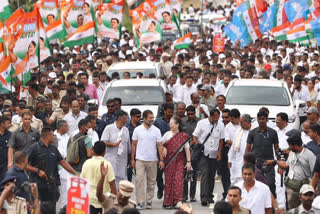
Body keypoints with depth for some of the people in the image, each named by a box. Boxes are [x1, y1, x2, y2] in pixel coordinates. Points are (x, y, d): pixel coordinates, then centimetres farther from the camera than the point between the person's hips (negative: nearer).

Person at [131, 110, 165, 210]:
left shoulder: (156, 130, 2)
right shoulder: (137, 130, 2)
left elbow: (159, 145, 2)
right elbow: (134, 145, 7)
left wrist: (161, 160, -4)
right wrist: (132, 159, 4)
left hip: (152, 160, 1)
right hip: (140, 159, -1)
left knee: (151, 182, 7)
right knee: (139, 180, -10)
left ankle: (149, 201, 19)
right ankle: (140, 202, -10)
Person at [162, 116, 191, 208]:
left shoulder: (184, 136, 1)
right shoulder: (167, 134, 6)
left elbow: (187, 149, 0)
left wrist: (188, 162, -4)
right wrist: (163, 149, -7)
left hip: (179, 160, -2)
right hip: (169, 161, 2)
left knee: (179, 180, -10)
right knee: (169, 180, 2)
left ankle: (178, 202, -9)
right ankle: (168, 202, 6)